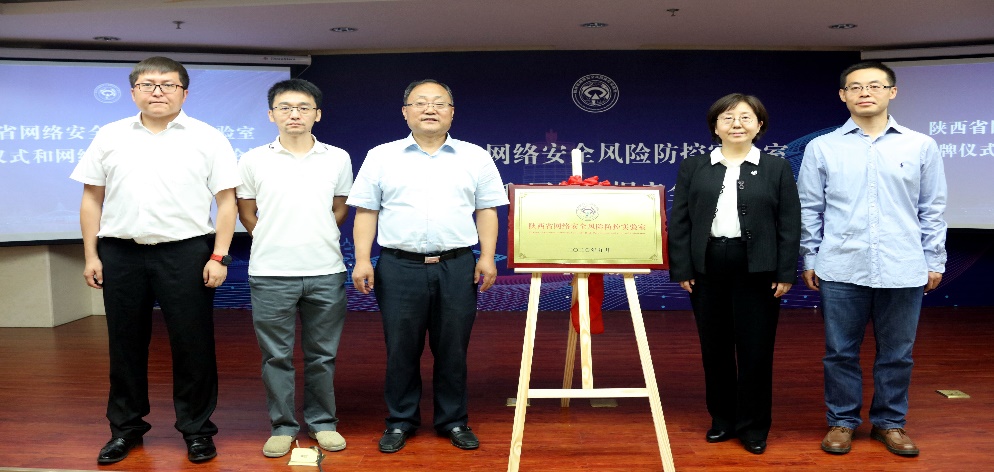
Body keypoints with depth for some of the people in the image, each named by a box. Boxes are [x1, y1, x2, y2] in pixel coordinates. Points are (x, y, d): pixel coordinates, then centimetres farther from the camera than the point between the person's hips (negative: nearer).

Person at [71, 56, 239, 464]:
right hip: (120, 254, 3)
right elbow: (92, 199, 10)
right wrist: (91, 255, 5)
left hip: (186, 252, -2)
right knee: (125, 343, 11)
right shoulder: (110, 137, 9)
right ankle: (125, 427, 26)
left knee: (192, 343, 2)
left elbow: (226, 201, -2)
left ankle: (197, 429, 16)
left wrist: (219, 256, -9)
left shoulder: (208, 139, 1)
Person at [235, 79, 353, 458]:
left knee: (322, 355, 9)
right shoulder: (253, 161, 1)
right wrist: (275, 241, 7)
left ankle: (322, 422, 23)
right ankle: (282, 426, 19)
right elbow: (246, 213, 10)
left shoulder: (338, 159, 4)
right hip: (271, 274, -1)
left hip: (325, 273, 1)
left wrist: (315, 239, 9)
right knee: (276, 355, 6)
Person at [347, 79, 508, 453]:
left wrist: (488, 257, -2)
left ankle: (454, 420, 22)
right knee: (401, 349, 7)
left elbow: (487, 211, 8)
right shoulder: (381, 157, 6)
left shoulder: (475, 157, 8)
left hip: (457, 267, 1)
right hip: (399, 267, 0)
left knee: (452, 349, 7)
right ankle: (400, 421, 22)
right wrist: (362, 260, -4)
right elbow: (366, 212, 5)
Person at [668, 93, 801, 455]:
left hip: (757, 270, -1)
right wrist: (682, 269, -3)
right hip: (707, 268, 1)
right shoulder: (693, 168, 7)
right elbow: (679, 222, 4)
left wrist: (786, 274, -4)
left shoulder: (777, 168, 6)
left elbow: (790, 225, 2)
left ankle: (754, 425, 18)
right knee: (714, 348, 9)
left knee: (756, 350, 4)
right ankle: (722, 418, 24)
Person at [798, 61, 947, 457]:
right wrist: (809, 259, 5)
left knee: (897, 353, 9)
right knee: (841, 351, 7)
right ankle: (842, 421, 21)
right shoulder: (822, 148, 4)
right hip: (841, 270, 0)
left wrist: (935, 260, 7)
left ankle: (889, 422, 26)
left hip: (904, 271, 1)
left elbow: (932, 210, 9)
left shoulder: (921, 146, 5)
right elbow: (809, 209, 7)